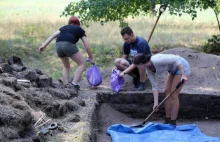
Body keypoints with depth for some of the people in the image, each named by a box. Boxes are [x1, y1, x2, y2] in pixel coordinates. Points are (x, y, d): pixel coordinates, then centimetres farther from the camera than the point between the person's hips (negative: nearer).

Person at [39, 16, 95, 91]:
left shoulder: (64, 27, 33)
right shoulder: (80, 30, 24)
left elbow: (53, 35, 19)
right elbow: (87, 46, 20)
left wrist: (44, 45, 12)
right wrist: (91, 58, 28)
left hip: (58, 45, 5)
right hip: (69, 45, -5)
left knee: (66, 66, 26)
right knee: (82, 64, 8)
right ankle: (74, 83, -6)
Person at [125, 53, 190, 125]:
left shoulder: (156, 60, -30)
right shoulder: (149, 70, -4)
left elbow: (176, 59, -30)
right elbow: (155, 86, -1)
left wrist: (183, 75, -32)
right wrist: (156, 103, -6)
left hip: (181, 66, -9)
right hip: (173, 69, 9)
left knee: (173, 95, -8)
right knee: (166, 92, 7)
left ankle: (173, 123, -1)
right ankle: (167, 120, 15)